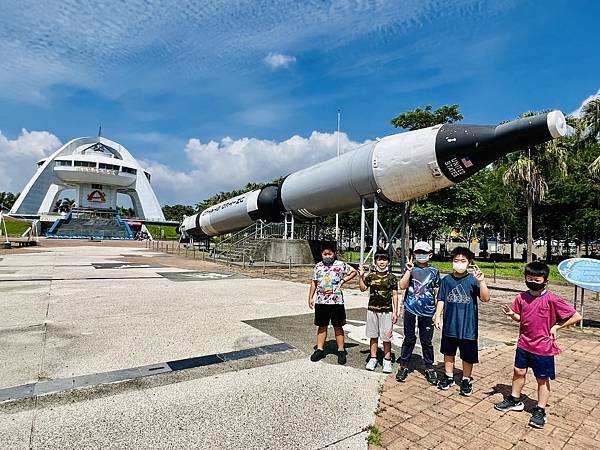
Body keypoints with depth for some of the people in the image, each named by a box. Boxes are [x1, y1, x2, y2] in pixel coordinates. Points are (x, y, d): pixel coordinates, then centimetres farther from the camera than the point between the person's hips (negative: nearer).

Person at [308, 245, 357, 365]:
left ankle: (341, 351, 16)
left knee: (338, 327, 5)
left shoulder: (340, 265, -2)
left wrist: (343, 280, -3)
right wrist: (310, 297, 8)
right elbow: (314, 283, 12)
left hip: (336, 302, -3)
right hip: (320, 301, 3)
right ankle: (320, 349, 21)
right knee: (322, 326, 12)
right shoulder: (318, 266, 7)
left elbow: (353, 271, 7)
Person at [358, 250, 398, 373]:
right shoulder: (371, 276, 3)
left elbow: (394, 295, 0)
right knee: (373, 336, 12)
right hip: (372, 309, 2)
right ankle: (373, 358, 24)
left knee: (386, 337, 4)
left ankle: (387, 360, 19)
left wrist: (395, 312, -2)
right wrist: (361, 276, -9)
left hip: (387, 311, -2)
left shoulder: (392, 278, -2)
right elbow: (363, 288, 2)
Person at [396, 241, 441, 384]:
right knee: (409, 339, 8)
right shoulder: (410, 268, 3)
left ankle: (429, 368, 26)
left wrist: (437, 313, 6)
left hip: (427, 311, 1)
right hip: (410, 309, -1)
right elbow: (402, 286, -9)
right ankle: (403, 366, 21)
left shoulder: (434, 271, 6)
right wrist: (409, 270, -16)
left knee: (426, 341, 11)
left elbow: (437, 293, 9)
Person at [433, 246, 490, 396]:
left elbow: (485, 298, -20)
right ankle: (448, 376, 35)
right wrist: (437, 316, 1)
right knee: (448, 352, 18)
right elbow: (441, 300, 5)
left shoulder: (473, 280, -9)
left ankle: (466, 380, 32)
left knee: (468, 355, 11)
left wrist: (481, 281, -31)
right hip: (449, 325, 3)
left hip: (468, 326, -3)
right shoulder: (446, 280, -1)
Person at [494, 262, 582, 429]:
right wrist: (511, 314, -13)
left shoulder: (552, 300, -18)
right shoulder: (521, 298, -3)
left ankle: (540, 411, 26)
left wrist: (557, 326, -13)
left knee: (543, 379, 11)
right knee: (518, 372, 17)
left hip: (543, 348, -5)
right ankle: (515, 400, 35)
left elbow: (576, 316, -13)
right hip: (524, 344, 5)